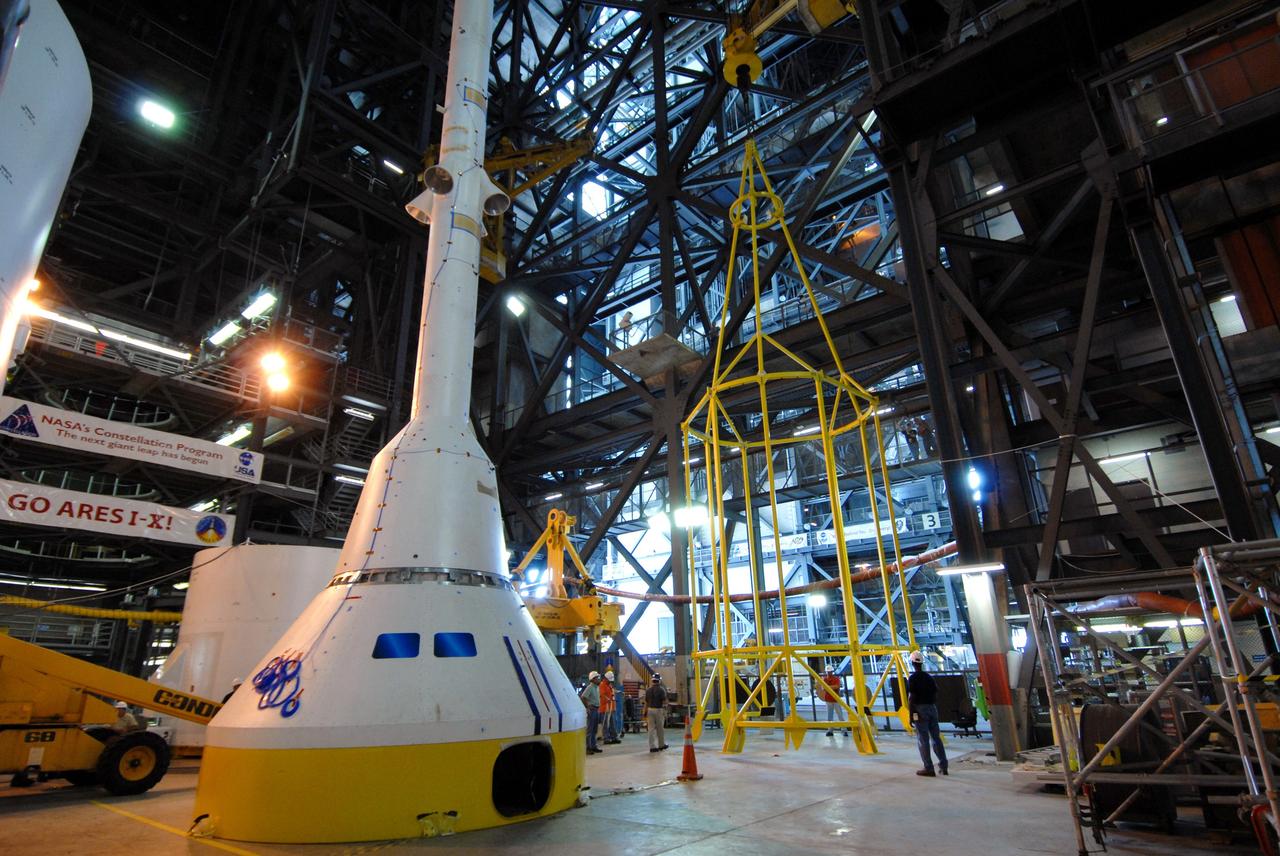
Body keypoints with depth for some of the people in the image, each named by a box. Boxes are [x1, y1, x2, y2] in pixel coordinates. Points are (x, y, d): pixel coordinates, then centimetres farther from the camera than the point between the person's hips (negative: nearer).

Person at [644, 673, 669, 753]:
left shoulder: (648, 690, 4)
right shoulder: (661, 689, -8)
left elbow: (646, 703, 7)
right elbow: (664, 702, -10)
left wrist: (645, 713, 14)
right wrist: (665, 713, -6)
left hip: (650, 710, 3)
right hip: (659, 710, -3)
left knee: (651, 729, 5)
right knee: (660, 729, 10)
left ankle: (652, 746, 3)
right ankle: (661, 745, 22)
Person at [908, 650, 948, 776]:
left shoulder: (912, 679, -11)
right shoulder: (929, 678, 8)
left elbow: (911, 698, -13)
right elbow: (935, 696, 11)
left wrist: (911, 716, -9)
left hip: (920, 710, -6)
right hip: (932, 709, 6)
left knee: (923, 740, 0)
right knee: (936, 738, 12)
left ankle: (929, 768, 1)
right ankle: (943, 766, 14)